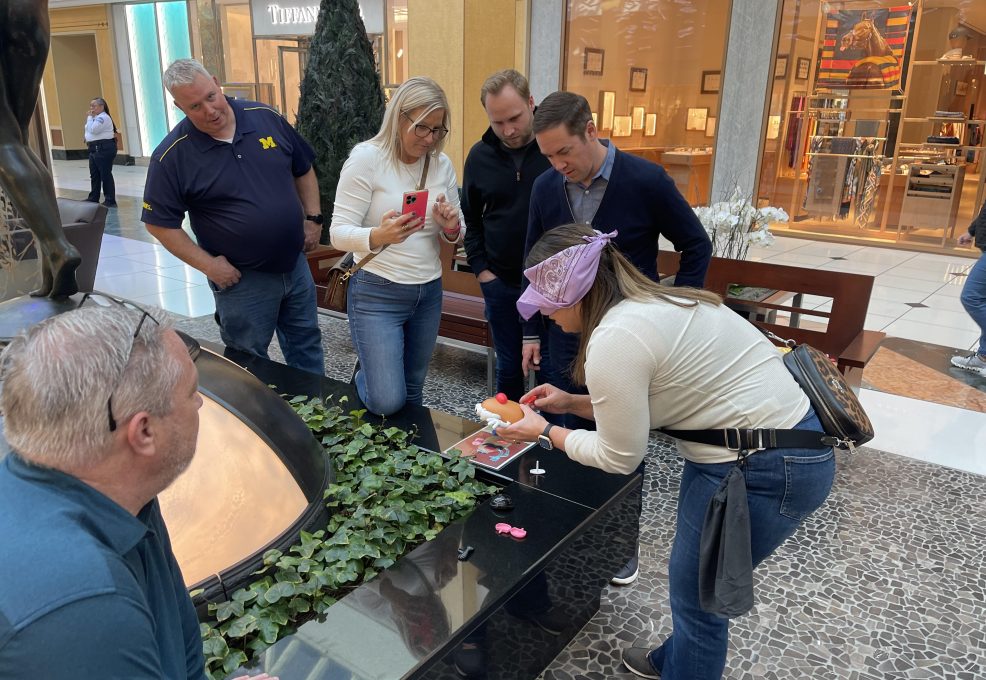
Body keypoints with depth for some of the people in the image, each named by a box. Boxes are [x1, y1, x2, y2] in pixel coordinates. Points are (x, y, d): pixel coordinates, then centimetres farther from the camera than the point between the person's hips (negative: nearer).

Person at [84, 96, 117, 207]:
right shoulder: (96, 118, 20)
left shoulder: (103, 118, -13)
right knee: (94, 175, 16)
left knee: (105, 175, -8)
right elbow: (90, 131, 24)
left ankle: (110, 201, -4)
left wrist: (89, 118, -10)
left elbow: (93, 129, -22)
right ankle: (93, 198, 26)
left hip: (104, 148, -11)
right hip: (94, 148, 11)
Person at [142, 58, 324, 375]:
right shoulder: (172, 156, -13)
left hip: (295, 263, 4)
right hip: (242, 278, -4)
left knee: (307, 347, 20)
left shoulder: (265, 118, -2)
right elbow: (160, 223, -8)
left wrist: (313, 218, 3)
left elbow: (303, 170, 11)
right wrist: (208, 264, -14)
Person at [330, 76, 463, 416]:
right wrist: (379, 236, -36)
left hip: (429, 292, 5)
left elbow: (454, 237, 9)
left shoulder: (442, 164, 3)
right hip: (377, 292, -5)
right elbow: (339, 233, -15)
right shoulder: (366, 158, -13)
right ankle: (363, 378, 26)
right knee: (387, 400, -8)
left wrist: (451, 228, -16)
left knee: (412, 391, 15)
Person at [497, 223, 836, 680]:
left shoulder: (613, 340, -22)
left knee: (697, 595, 8)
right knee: (690, 577, 25)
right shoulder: (651, 304, 7)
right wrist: (572, 403, 15)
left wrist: (546, 432, 0)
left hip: (767, 470, -10)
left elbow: (619, 457, -12)